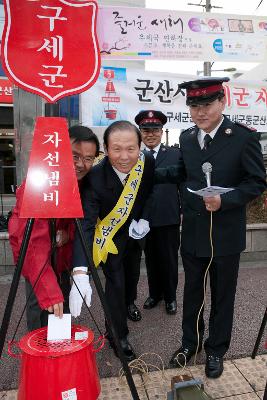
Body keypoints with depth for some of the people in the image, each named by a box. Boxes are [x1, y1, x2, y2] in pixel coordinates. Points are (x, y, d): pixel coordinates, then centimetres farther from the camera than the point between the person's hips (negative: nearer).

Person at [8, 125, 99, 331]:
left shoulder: (87, 179, -14)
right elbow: (35, 242, -36)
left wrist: (68, 232, -23)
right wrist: (49, 292, -40)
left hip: (61, 244, 5)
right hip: (33, 245, -5)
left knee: (63, 299, 10)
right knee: (40, 301, -7)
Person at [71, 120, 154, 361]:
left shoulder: (147, 162, -25)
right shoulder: (96, 177, -38)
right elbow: (85, 224, -45)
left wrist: (144, 220, -19)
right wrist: (80, 273, -56)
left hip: (135, 231, 5)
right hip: (110, 234, -4)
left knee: (133, 274, 24)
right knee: (115, 281, -5)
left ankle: (129, 303, 57)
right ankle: (118, 334, 20)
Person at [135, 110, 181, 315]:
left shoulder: (175, 154, 1)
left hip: (169, 219, -1)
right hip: (144, 219, 2)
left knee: (169, 259, 12)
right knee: (151, 259, 16)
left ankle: (170, 296, 33)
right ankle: (155, 293, 37)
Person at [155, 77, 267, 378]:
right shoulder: (186, 137, 4)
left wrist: (225, 200, -24)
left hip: (226, 235, -4)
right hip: (192, 232, 4)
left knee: (222, 296, 15)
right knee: (192, 291, 20)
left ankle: (216, 350, 39)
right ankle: (190, 342, 42)